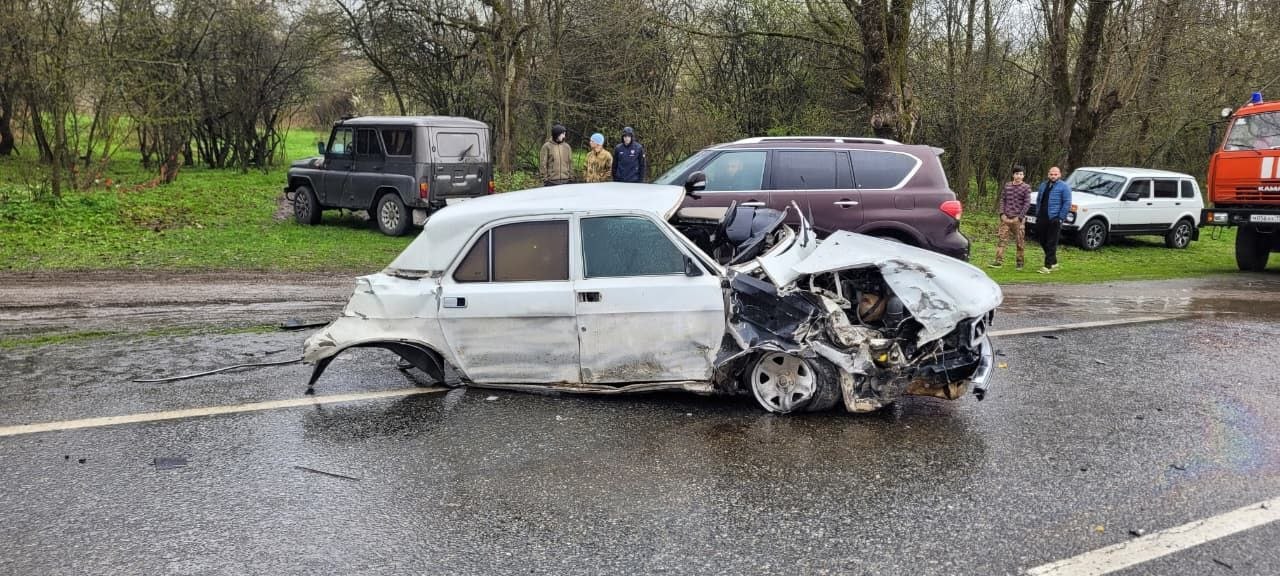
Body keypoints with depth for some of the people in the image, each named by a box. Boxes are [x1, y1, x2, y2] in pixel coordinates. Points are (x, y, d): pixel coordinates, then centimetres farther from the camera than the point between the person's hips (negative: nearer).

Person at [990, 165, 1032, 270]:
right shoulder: (1007, 186, 9)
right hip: (1006, 218, 3)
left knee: (1020, 242, 3)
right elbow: (1002, 200, 10)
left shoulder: (1026, 188, -1)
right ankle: (999, 261, -5)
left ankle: (1020, 262, 11)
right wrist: (1002, 214, -1)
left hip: (1018, 219, -2)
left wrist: (1020, 217, -11)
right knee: (1002, 239, -5)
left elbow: (1027, 203, -5)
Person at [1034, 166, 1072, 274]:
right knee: (1043, 242, 11)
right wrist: (1037, 214, 15)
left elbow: (1067, 203, -8)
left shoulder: (1064, 187, -3)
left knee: (1051, 243, -6)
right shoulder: (1043, 185, 17)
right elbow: (1038, 200, 23)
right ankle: (1053, 262, 25)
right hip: (1042, 219, 7)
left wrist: (1061, 218, -13)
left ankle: (1048, 266, -4)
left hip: (1054, 219, -7)